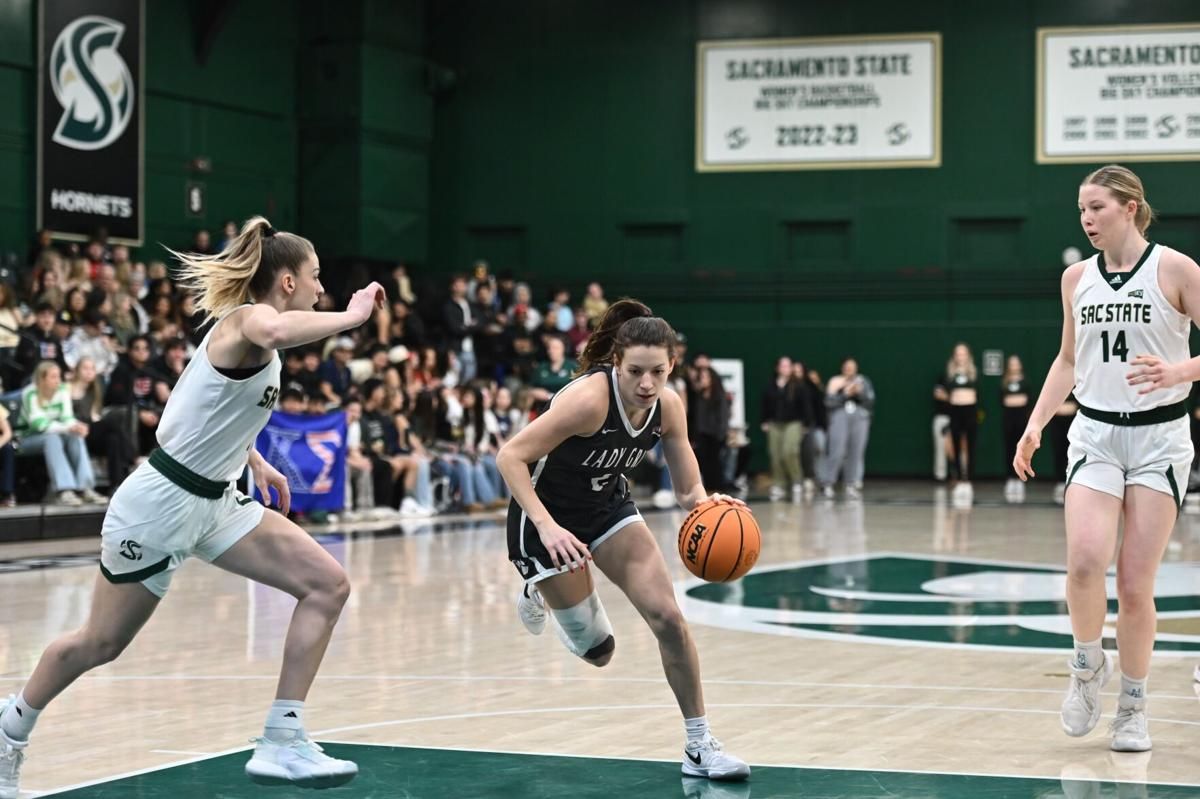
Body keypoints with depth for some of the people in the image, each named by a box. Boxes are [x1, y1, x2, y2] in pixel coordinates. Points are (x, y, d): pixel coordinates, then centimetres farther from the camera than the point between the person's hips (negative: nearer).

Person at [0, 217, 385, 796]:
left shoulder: (252, 334, 10)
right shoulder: (245, 319, -18)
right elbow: (275, 331, -46)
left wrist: (253, 461, 20)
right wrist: (350, 316, -33)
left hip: (214, 503, 9)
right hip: (159, 504, -9)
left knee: (327, 586, -7)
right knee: (100, 644, 8)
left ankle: (282, 744, -6)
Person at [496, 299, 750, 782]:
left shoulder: (668, 407, -14)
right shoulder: (590, 398, -32)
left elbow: (689, 491, -5)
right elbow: (510, 457, -30)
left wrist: (709, 505, -29)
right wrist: (547, 526, -40)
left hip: (608, 507, 5)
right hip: (550, 517, -5)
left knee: (668, 618, -10)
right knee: (598, 651, 5)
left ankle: (699, 747, 4)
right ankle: (539, 592, 37)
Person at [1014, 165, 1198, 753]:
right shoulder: (1076, 278, 8)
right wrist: (1036, 423, 10)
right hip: (1095, 434, 3)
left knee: (1136, 584, -2)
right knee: (1085, 559, -19)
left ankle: (1132, 708, 15)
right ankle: (1087, 667, 8)